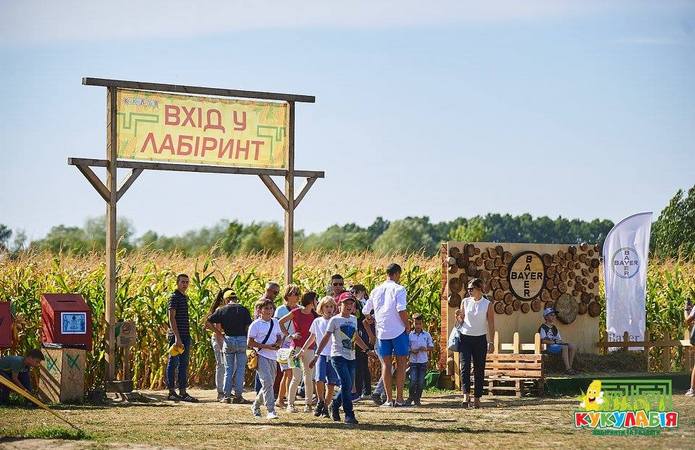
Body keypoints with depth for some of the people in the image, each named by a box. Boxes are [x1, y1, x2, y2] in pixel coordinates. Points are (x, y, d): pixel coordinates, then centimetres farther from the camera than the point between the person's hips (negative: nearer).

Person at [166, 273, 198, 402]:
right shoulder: (174, 297, -10)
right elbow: (171, 318, -17)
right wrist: (177, 337, -22)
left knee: (184, 365, 8)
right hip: (176, 336, -9)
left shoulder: (185, 297, 17)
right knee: (173, 363, -2)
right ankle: (172, 392, 2)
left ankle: (183, 392, 9)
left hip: (185, 336, 9)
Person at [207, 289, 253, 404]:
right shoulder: (243, 309, 0)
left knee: (228, 369, 9)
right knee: (240, 369, 4)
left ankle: (226, 395, 5)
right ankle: (238, 396, 1)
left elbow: (208, 321, 1)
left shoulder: (222, 310, 3)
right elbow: (248, 327, -4)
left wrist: (219, 332, 7)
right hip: (241, 339, -1)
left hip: (228, 340, 1)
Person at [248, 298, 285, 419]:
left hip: (273, 357, 6)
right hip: (261, 356, -6)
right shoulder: (256, 324, -5)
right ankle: (271, 411, -21)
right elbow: (250, 343, -7)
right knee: (267, 382, -18)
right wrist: (266, 346, -15)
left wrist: (278, 343, -3)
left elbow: (280, 337, 21)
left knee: (269, 384, 10)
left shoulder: (275, 322, 13)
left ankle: (256, 405, 32)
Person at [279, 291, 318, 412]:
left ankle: (308, 404, 12)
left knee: (309, 377, 3)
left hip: (309, 349, 4)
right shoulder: (296, 312, -5)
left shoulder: (314, 315, 6)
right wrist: (290, 335, -2)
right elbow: (280, 322, 2)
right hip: (296, 347, -4)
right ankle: (290, 404, 0)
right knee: (296, 377, -8)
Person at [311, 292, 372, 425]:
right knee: (346, 384, -16)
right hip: (338, 356, -6)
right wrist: (317, 355, -9)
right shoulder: (335, 320, -3)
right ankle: (349, 415, -13)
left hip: (351, 358, 6)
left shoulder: (353, 319, 15)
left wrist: (367, 350, 29)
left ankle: (335, 406, 31)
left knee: (348, 387, 6)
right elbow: (326, 338, -5)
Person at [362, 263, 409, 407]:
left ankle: (389, 399, 5)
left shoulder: (376, 290, 10)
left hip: (382, 332, 4)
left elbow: (365, 311, 16)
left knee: (386, 364, 8)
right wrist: (407, 326, -5)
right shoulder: (398, 289, -7)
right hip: (398, 331, -4)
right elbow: (401, 310, -19)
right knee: (401, 363, 4)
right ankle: (399, 398, 0)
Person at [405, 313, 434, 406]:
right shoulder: (410, 335, 2)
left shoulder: (427, 335, 4)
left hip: (423, 361, 1)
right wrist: (412, 351, -15)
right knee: (413, 380, -10)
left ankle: (417, 399, 13)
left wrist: (425, 349, -14)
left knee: (421, 382, 1)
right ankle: (410, 398, 6)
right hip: (413, 361, -1)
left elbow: (432, 347, 6)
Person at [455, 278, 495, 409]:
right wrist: (458, 316, -9)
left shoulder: (487, 304, 1)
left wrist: (491, 342, -3)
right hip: (465, 338, 1)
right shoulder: (465, 302, 6)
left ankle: (477, 398, 6)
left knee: (479, 369, 1)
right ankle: (466, 394, -20)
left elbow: (491, 325, 2)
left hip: (480, 339, -1)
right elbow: (461, 321, 12)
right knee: (465, 366, -13)